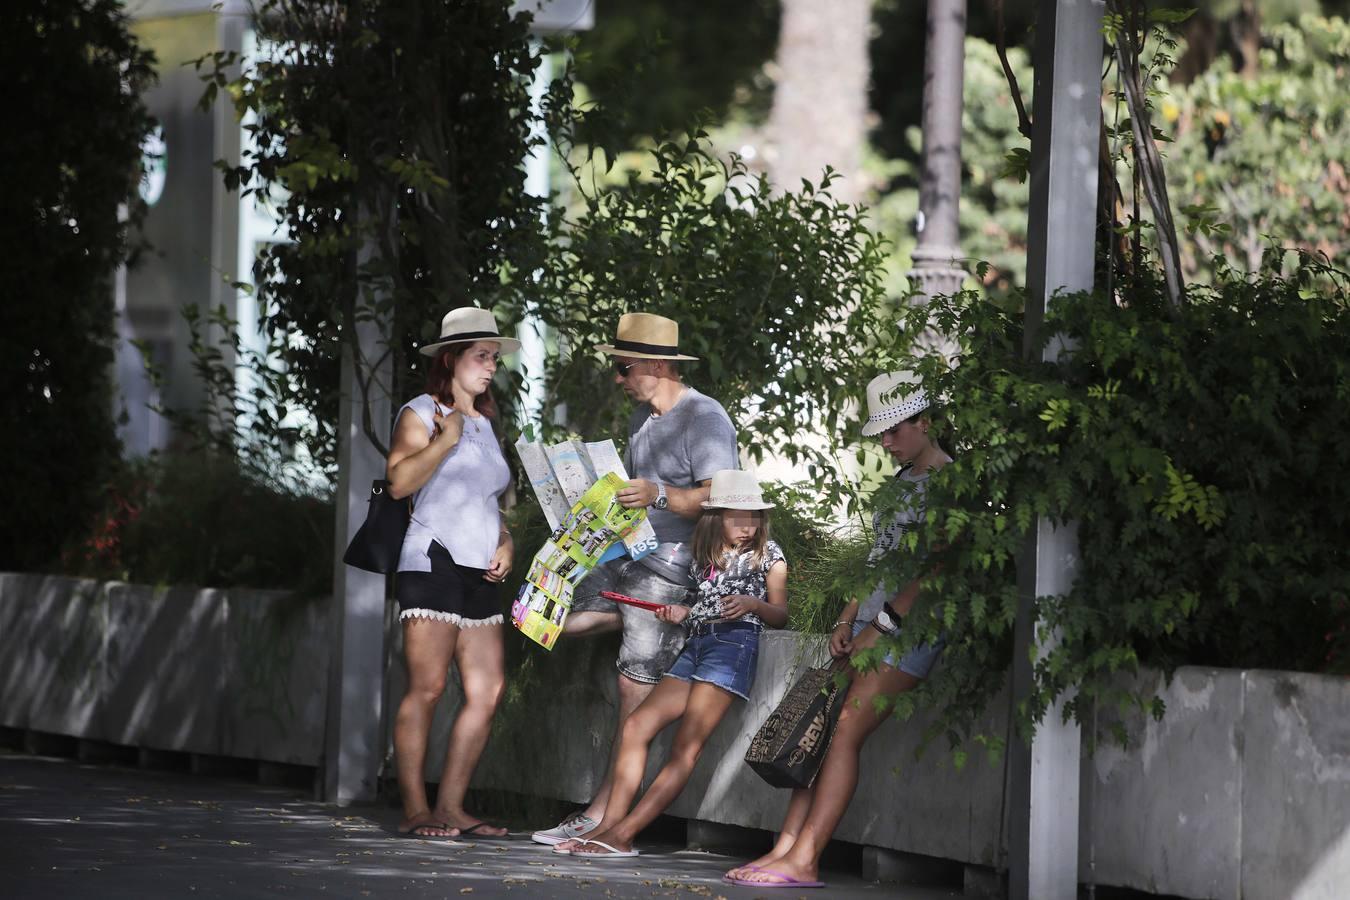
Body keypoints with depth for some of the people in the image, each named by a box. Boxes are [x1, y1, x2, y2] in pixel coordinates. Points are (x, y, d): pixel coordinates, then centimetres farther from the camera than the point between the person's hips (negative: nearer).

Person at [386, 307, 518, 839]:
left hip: (479, 575, 8)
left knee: (488, 691, -1)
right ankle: (414, 810, -11)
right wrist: (445, 440, -17)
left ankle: (450, 806, 3)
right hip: (432, 563, -8)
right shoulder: (421, 414, 1)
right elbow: (399, 481, -13)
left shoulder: (484, 424, 22)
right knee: (427, 687, -12)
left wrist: (505, 544, 13)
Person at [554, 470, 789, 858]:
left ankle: (623, 834, -24)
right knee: (637, 726, -6)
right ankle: (610, 824, -10)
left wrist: (752, 603, -15)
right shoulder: (706, 555, 19)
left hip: (735, 643, -7)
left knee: (686, 746, -16)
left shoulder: (767, 555, 6)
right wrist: (683, 612, 4)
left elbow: (780, 616, 4)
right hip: (695, 645, 7)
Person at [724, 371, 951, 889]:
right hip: (872, 621, 9)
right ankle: (786, 847, -5)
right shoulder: (900, 482, 20)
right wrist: (846, 621, 10)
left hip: (911, 626, -9)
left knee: (844, 731, -17)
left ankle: (803, 862, -20)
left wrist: (880, 628, -16)